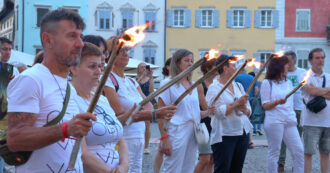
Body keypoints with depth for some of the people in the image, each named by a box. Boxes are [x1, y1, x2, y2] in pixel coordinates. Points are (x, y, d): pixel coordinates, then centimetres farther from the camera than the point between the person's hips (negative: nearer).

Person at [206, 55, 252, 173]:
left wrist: (244, 108, -9)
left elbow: (248, 111, 13)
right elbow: (219, 112, -17)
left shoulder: (238, 86, 13)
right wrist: (237, 103, -14)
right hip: (225, 136, -6)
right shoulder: (214, 88, -6)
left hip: (243, 133, 6)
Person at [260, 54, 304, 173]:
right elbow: (265, 105, -4)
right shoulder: (267, 83, -1)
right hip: (274, 122, -6)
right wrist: (277, 102, -21)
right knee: (274, 153, 0)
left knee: (299, 151, 0)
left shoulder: (288, 83, 17)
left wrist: (293, 118, 17)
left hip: (289, 122, 6)